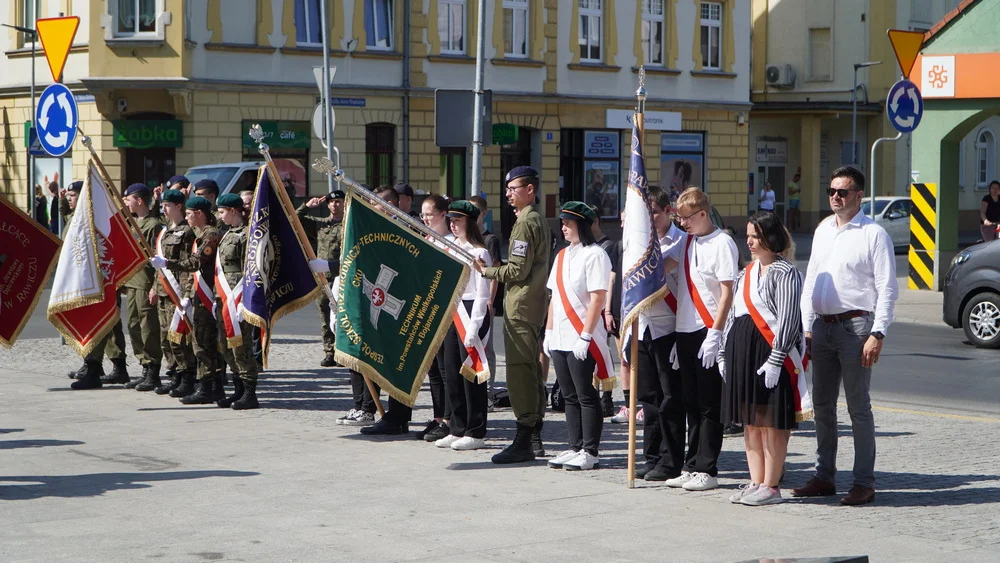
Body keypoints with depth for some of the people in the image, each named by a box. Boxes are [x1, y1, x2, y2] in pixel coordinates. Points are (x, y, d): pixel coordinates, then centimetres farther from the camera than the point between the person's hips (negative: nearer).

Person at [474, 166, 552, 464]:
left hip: (520, 306, -11)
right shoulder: (539, 221, 17)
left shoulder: (524, 223, -14)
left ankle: (523, 442, -11)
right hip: (535, 304, 11)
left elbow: (518, 270, -18)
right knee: (532, 368, 14)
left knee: (519, 370, -10)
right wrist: (494, 269, 17)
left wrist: (487, 271, -6)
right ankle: (534, 434, 20)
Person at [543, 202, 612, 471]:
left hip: (582, 340, -8)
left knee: (586, 396, -2)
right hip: (560, 339, 8)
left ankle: (590, 453, 2)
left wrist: (585, 336, -19)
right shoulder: (562, 255, 15)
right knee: (570, 397, 11)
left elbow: (597, 299, -16)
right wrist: (549, 332, 14)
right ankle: (576, 447, 18)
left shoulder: (594, 255, -11)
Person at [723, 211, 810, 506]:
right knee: (750, 422, 11)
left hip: (770, 352, -8)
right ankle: (756, 482, 18)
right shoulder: (746, 273, 18)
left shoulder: (785, 273, -8)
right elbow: (733, 314, 21)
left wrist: (775, 359, -19)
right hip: (742, 352, 8)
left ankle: (771, 486, 3)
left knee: (772, 422, -3)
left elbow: (788, 321, -14)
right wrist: (724, 353, 16)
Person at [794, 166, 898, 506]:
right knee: (822, 406, 11)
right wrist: (807, 328, 11)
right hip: (822, 327, 7)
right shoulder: (823, 230, 13)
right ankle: (824, 477, 20)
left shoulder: (873, 234, -7)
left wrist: (877, 334, -16)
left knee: (858, 408, -3)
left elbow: (887, 289, -9)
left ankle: (864, 483, 3)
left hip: (855, 326, -7)